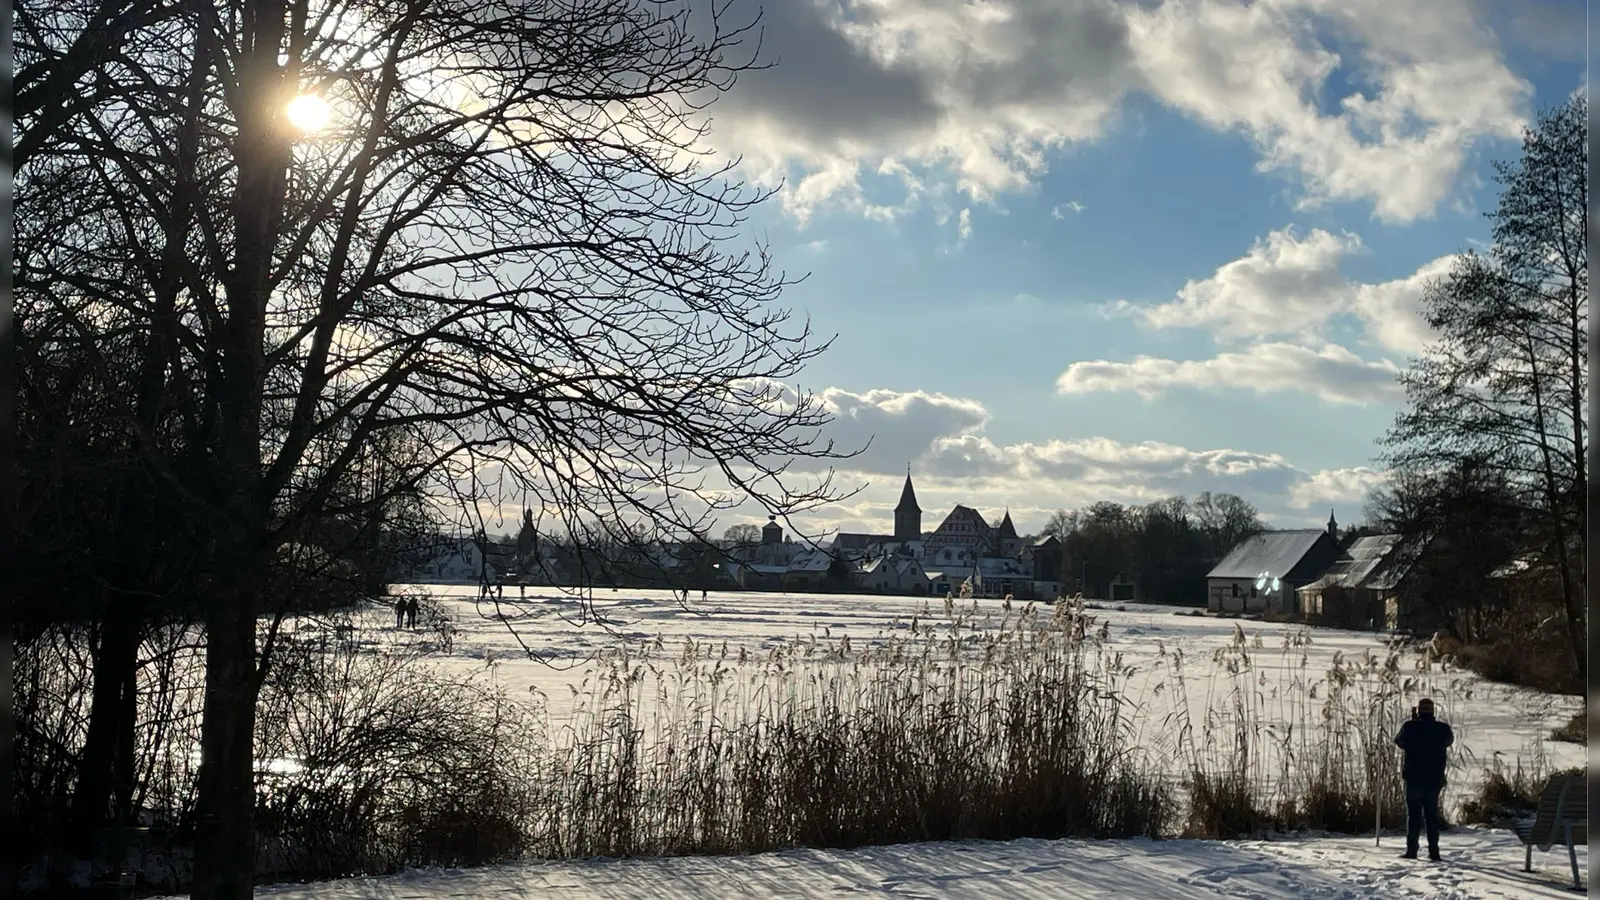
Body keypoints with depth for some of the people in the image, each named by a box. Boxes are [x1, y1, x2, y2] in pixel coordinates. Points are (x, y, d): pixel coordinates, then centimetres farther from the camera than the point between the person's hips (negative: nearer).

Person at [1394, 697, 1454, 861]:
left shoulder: (1410, 727, -11)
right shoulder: (1442, 728, -3)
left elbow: (1399, 741, 8)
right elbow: (1449, 740, 19)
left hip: (1414, 778, -2)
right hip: (1435, 779, 2)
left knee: (1413, 814, 2)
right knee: (1432, 814, 10)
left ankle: (1411, 850, -3)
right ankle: (1434, 851, 7)